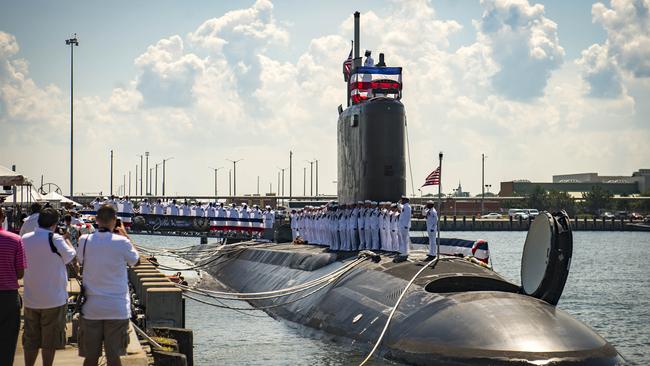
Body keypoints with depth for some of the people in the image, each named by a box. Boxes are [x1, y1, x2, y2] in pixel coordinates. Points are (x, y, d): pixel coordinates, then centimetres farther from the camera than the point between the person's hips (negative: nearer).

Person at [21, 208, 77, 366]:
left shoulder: (25, 239, -2)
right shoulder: (55, 239, -18)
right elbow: (69, 256, -4)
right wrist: (67, 240, 14)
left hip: (30, 299, 4)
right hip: (53, 299, -4)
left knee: (30, 339, 14)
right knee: (50, 340, 7)